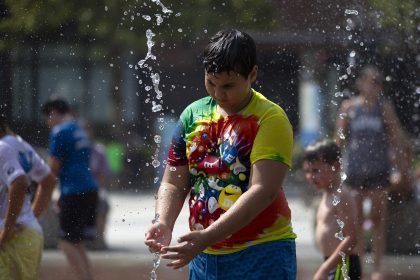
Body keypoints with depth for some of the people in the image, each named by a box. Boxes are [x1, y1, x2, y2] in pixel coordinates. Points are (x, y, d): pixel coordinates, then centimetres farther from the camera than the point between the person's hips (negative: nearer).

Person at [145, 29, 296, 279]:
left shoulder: (270, 119, -9)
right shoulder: (193, 115, 10)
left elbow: (263, 191, -20)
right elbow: (173, 183, 12)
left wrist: (207, 237, -28)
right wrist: (163, 223, -11)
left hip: (262, 258, -6)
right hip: (204, 258, 6)